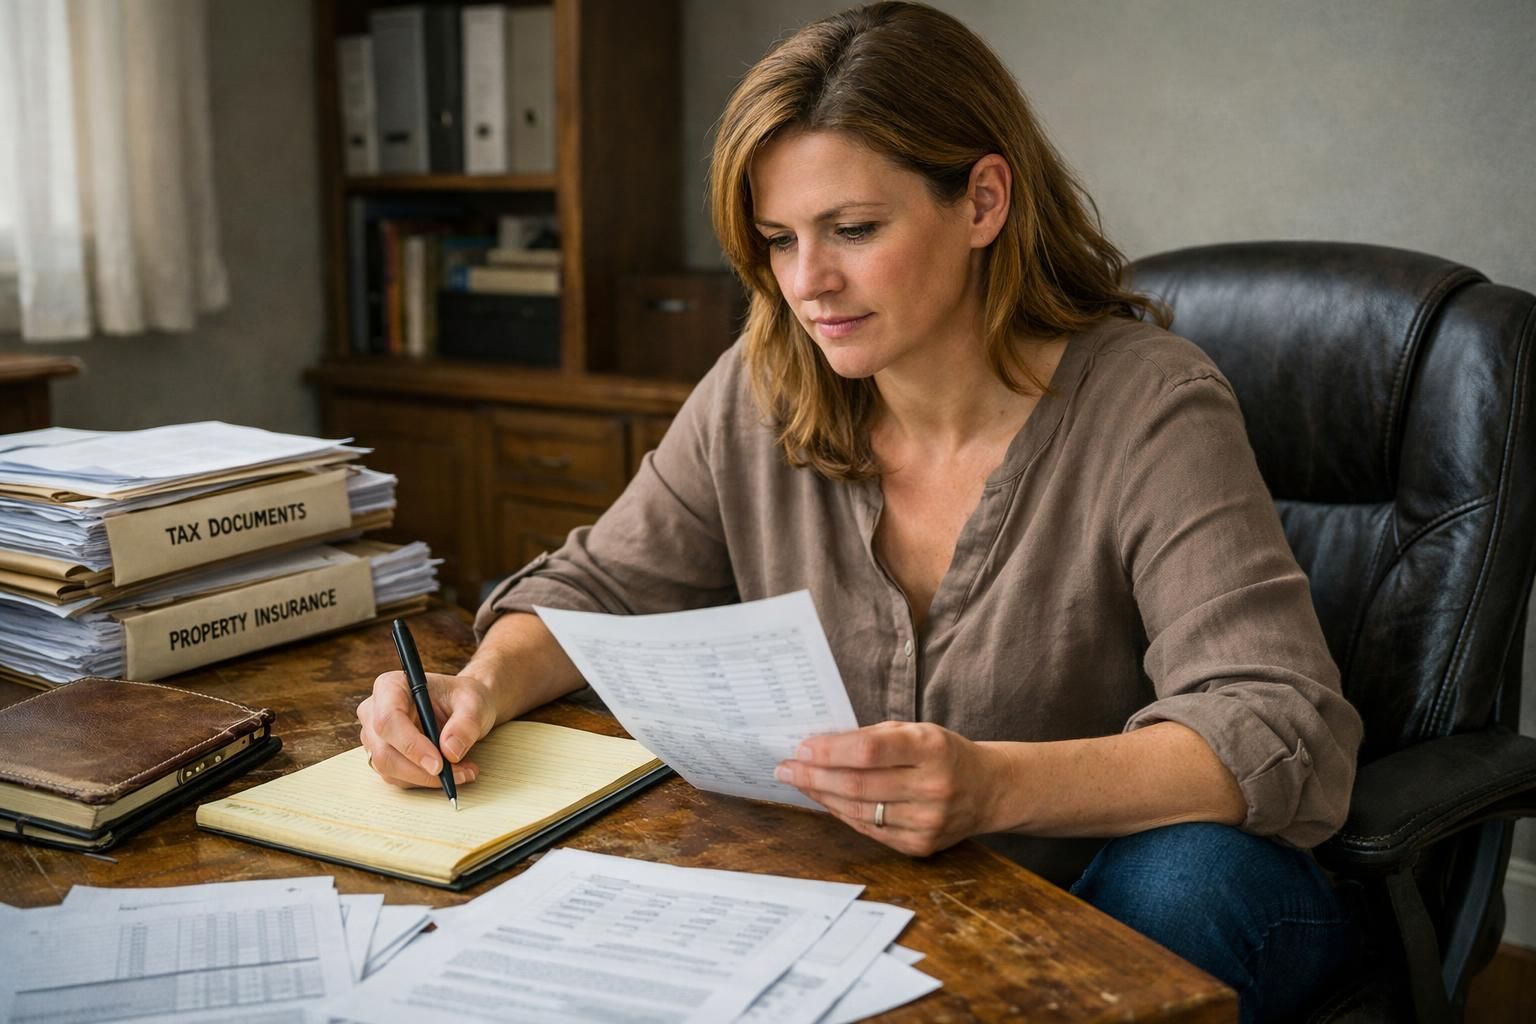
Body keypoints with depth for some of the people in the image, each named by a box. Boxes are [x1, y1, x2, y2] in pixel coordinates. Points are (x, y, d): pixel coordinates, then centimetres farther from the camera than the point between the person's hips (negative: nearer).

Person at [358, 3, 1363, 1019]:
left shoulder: (1149, 409, -18)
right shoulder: (759, 398, -3)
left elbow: (1291, 736, -27)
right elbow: (597, 590, 8)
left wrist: (994, 785, -43)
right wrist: (483, 688, -15)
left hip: (1121, 897, -2)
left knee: (1193, 874, -35)